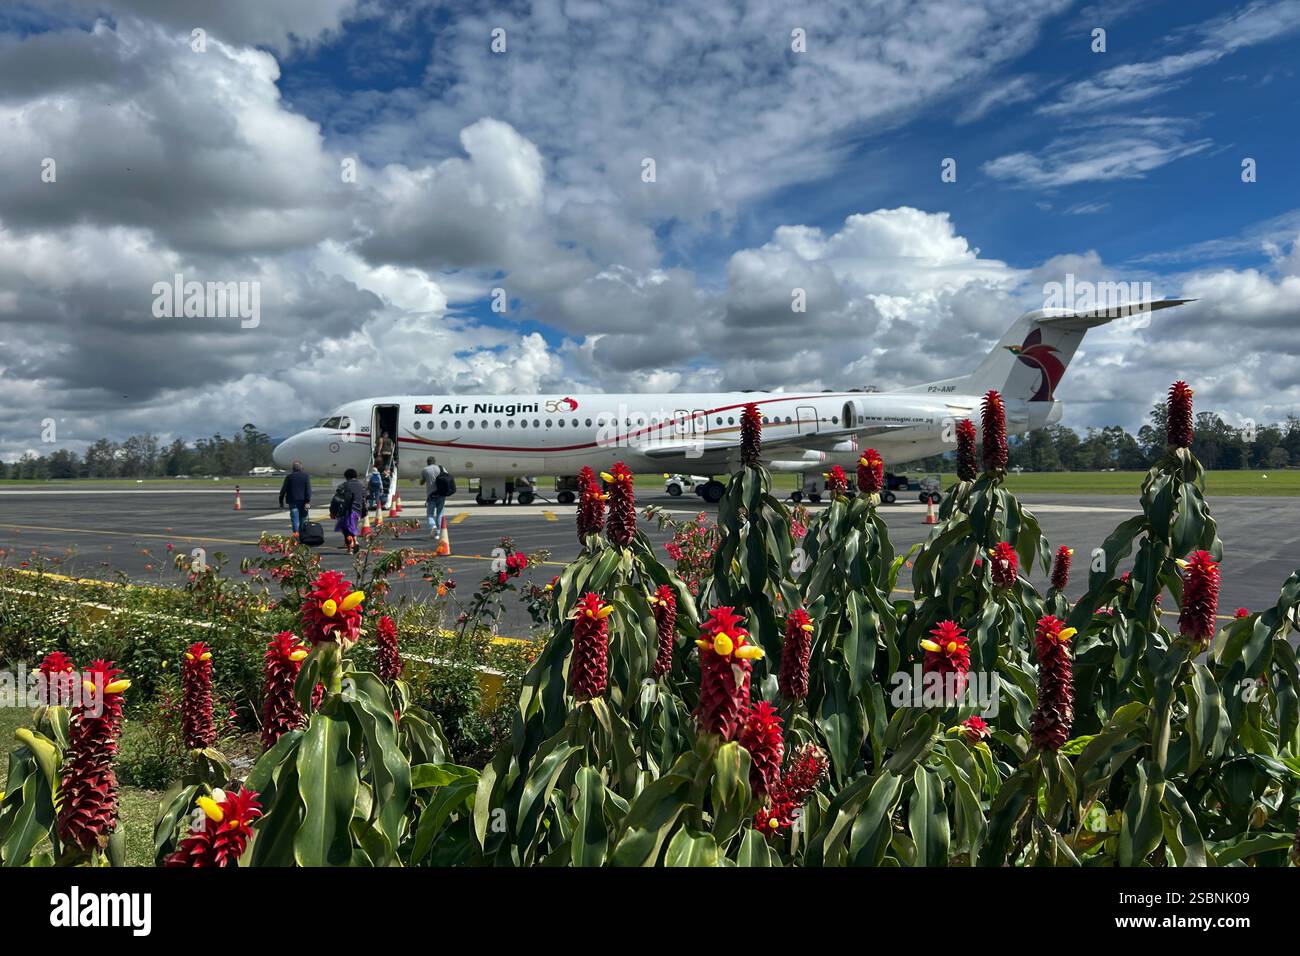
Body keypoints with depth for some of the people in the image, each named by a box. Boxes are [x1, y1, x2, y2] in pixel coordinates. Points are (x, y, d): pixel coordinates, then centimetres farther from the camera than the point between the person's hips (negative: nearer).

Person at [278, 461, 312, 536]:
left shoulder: (289, 477, 5)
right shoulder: (306, 476, 3)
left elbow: (283, 490, 6)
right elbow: (308, 489, -7)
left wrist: (281, 501, 14)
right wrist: (308, 501, -11)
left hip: (292, 501, 0)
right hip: (303, 501, 0)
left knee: (294, 519, -8)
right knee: (302, 519, 12)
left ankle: (295, 532, -27)